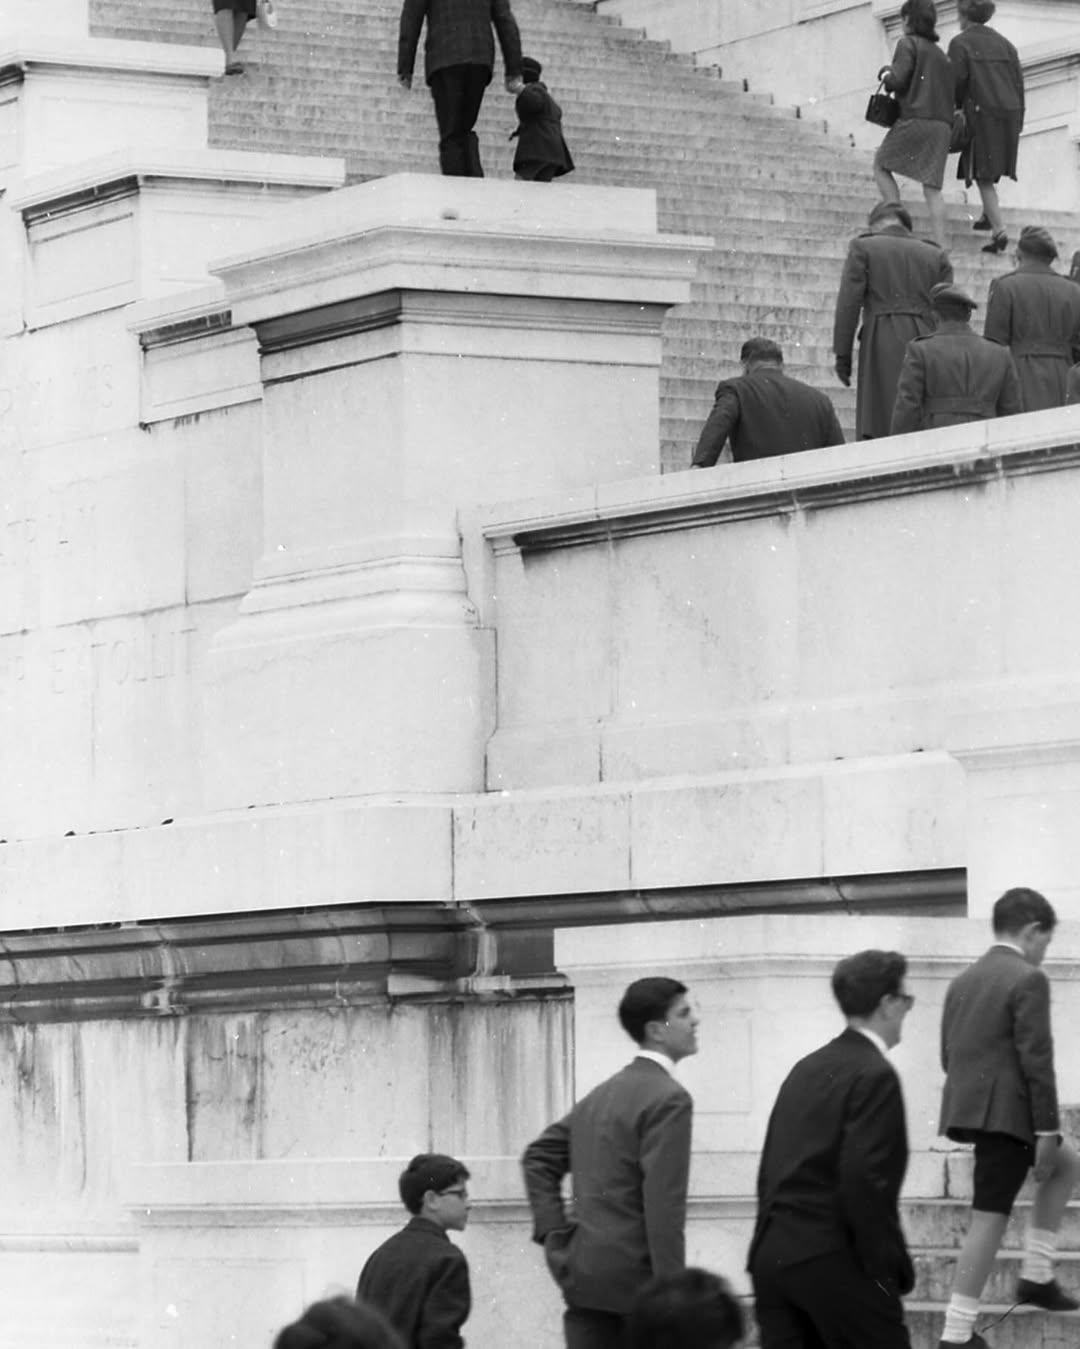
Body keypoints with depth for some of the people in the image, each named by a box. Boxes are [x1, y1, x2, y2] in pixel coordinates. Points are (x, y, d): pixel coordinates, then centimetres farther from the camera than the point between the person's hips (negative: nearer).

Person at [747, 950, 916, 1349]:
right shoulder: (874, 1076, -10)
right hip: (832, 1261, -8)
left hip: (772, 1255, 8)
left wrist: (769, 1248, 19)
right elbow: (865, 1181, -18)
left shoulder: (806, 1069, 16)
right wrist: (890, 1267, -11)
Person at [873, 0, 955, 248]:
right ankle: (941, 244, -11)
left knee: (881, 165, 11)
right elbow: (952, 93, 19)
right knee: (932, 187, 1)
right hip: (942, 125, 6)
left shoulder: (908, 44, -1)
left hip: (915, 119, -6)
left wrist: (886, 73, 9)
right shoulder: (940, 54, 21)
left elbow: (897, 80, -11)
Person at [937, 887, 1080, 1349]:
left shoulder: (963, 980, 15)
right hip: (1007, 1114, -9)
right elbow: (1036, 1060, -16)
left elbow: (949, 1054, 19)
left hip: (967, 1106, 9)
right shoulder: (1028, 980, -10)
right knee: (989, 1219, -6)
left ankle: (1036, 1276, 17)